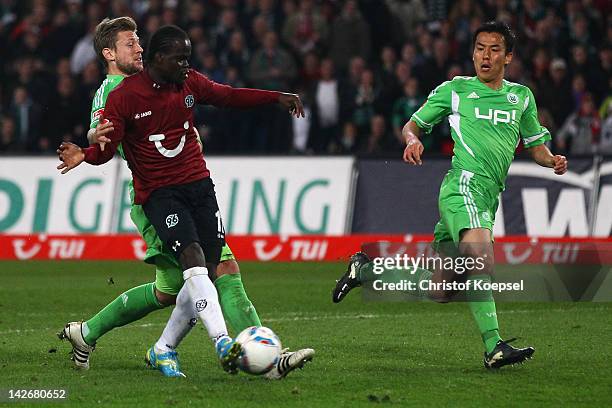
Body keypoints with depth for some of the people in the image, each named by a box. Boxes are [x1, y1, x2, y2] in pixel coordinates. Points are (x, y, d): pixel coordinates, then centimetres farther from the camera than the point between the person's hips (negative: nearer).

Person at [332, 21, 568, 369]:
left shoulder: (522, 96, 19)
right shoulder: (455, 90, 9)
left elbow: (536, 145, 23)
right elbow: (414, 124, 15)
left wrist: (553, 161, 2)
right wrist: (412, 140, -8)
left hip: (488, 198, 6)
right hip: (464, 184, -6)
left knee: (440, 291, 6)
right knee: (482, 262, -31)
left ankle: (366, 270, 25)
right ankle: (494, 346, -36)